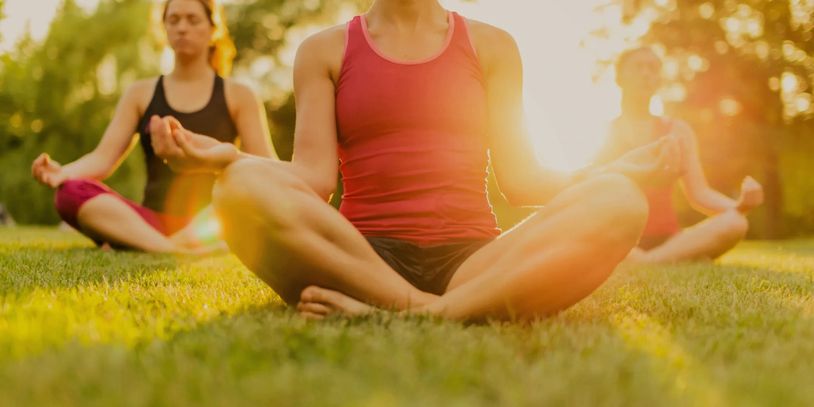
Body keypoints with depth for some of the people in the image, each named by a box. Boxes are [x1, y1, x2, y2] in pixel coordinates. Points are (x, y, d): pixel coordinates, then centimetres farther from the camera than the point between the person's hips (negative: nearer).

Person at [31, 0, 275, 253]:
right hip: (154, 224, 2)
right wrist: (61, 173, -20)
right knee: (71, 194, -26)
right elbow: (104, 157, 2)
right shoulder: (141, 94, 14)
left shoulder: (237, 96, 10)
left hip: (217, 228, -1)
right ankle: (173, 251, -43)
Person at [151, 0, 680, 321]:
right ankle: (421, 307, -25)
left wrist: (618, 168, -7)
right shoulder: (325, 51, 12)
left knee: (619, 202, -25)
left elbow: (520, 180, 9)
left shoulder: (491, 46, 15)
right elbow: (314, 177, 1)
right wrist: (227, 157, -17)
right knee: (245, 187, -30)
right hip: (358, 257, -1)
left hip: (472, 262, 2)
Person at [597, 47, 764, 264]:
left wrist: (740, 205, -15)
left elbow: (700, 194, 5)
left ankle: (648, 262, -32)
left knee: (735, 223, -26)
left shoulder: (678, 131, 14)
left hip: (666, 240, 2)